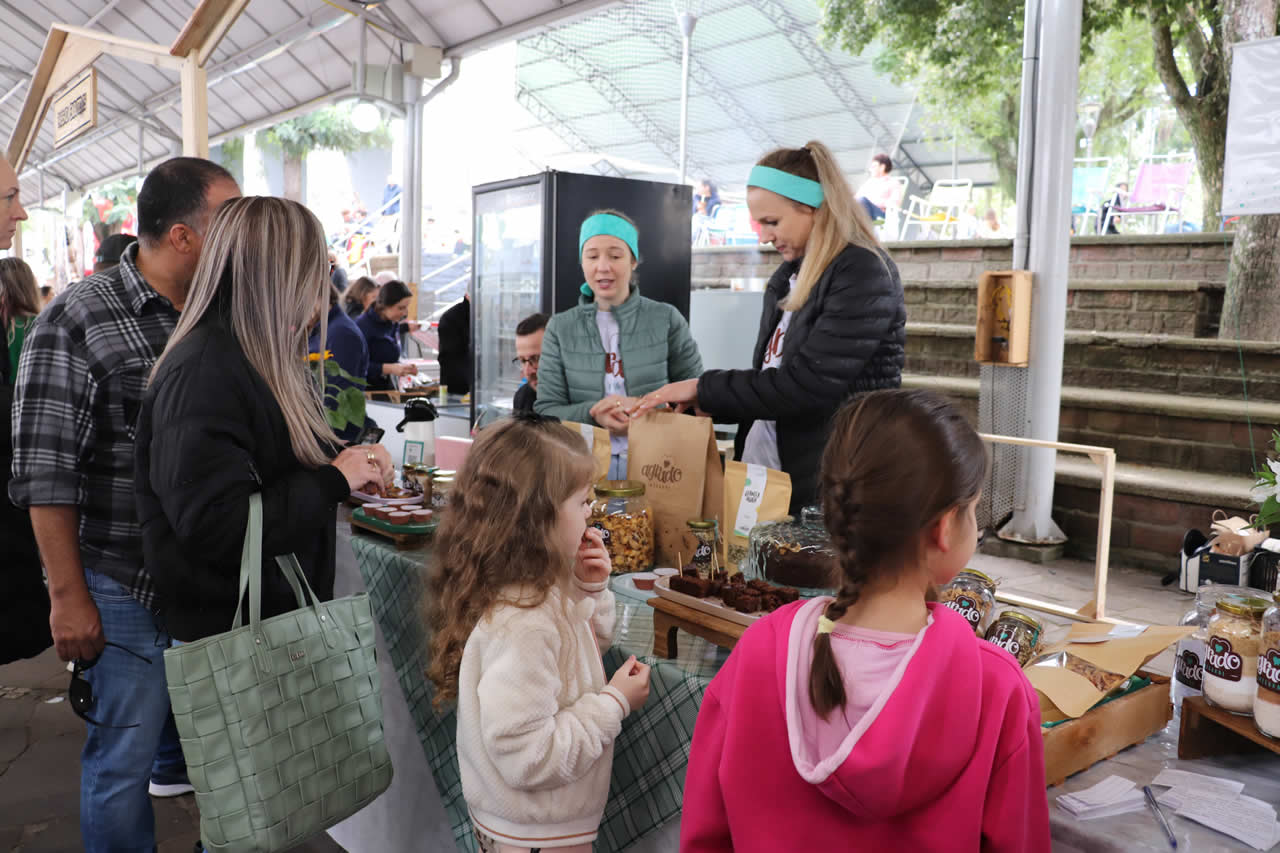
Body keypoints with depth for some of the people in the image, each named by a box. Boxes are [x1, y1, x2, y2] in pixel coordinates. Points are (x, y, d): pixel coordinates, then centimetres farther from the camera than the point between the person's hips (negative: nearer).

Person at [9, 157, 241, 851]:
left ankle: (174, 766, 49)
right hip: (127, 587, -5)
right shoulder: (77, 322, -13)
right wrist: (68, 597, -12)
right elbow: (45, 473, -12)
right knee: (123, 760, 8)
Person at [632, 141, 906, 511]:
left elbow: (806, 386, -21)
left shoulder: (864, 275, -14)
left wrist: (702, 389, -14)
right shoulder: (789, 278, 12)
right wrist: (706, 406, 3)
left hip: (825, 490, -7)